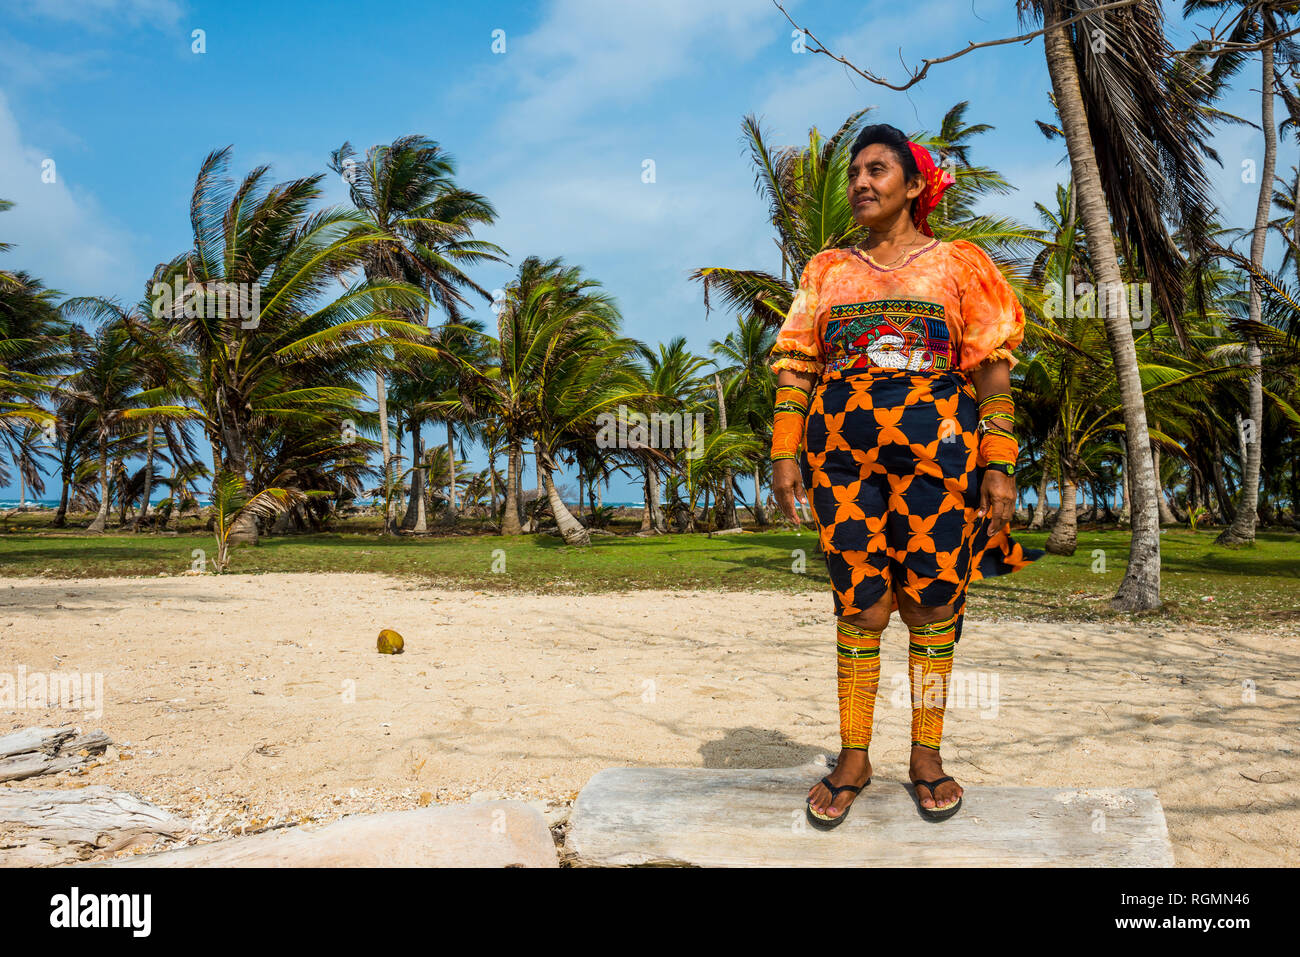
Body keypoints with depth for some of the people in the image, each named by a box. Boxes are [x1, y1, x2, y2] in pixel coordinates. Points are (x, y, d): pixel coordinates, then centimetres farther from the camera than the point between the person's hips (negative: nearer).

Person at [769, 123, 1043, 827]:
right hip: (842, 450, 2)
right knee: (861, 605, 3)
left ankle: (926, 756, 16)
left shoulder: (958, 264, 8)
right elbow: (795, 367, 10)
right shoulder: (827, 269, 15)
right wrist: (784, 454, 0)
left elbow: (993, 371, 3)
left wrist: (999, 465, -4)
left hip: (936, 447, -1)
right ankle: (852, 759, 14)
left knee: (931, 604, 2)